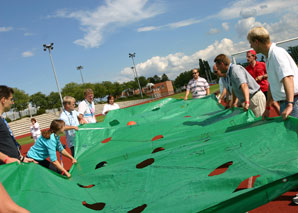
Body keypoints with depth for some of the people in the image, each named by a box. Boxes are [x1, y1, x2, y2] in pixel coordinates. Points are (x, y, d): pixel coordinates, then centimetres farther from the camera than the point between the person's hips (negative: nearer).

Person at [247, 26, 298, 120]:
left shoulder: (277, 53, -15)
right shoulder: (269, 57, 16)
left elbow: (287, 77, -29)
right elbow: (271, 84, 22)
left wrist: (289, 105, -38)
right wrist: (267, 107, 23)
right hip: (285, 103, 9)